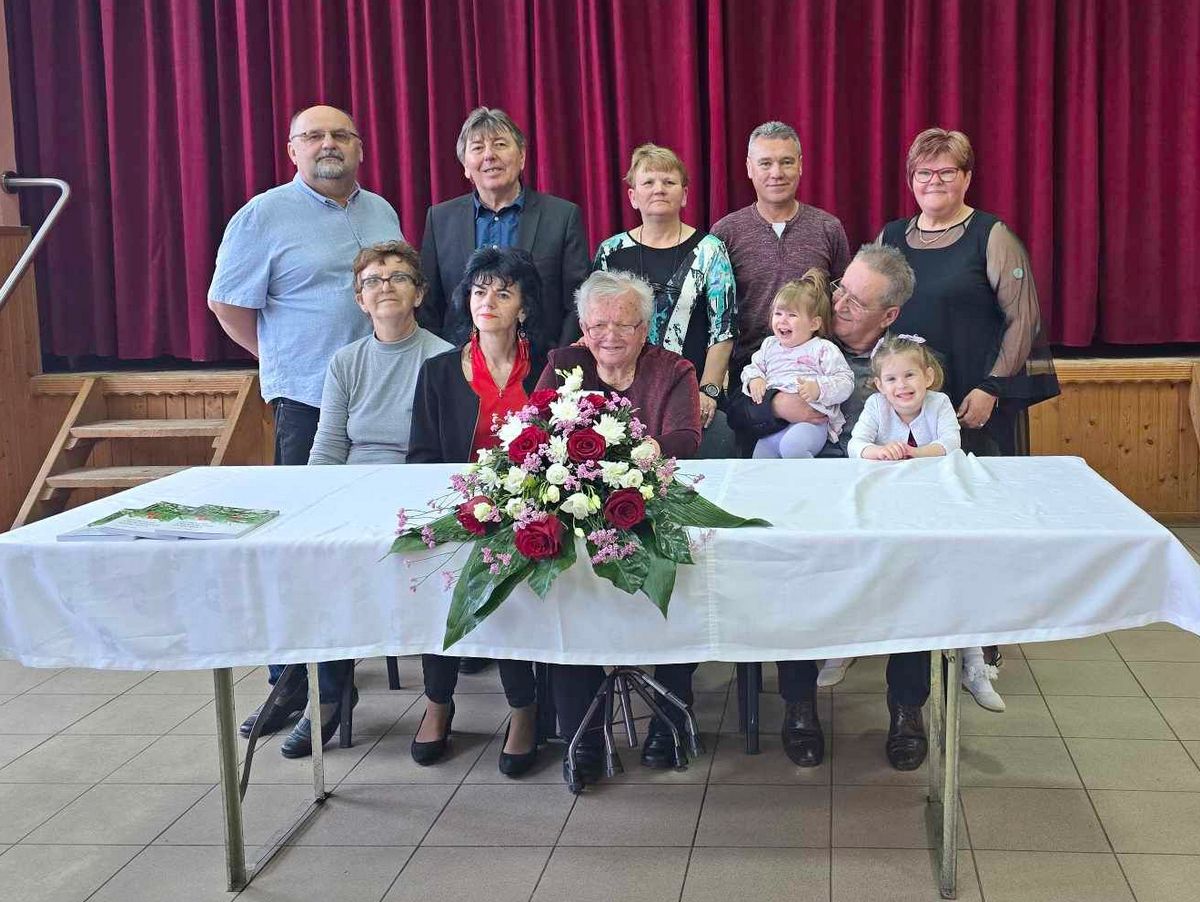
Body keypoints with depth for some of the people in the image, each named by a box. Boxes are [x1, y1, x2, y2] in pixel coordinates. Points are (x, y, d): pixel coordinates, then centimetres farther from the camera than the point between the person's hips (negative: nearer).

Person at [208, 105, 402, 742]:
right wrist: (287, 360, 1)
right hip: (309, 402, -5)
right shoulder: (264, 216, -3)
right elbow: (229, 305, -3)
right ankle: (292, 683, 4)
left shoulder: (381, 212, 14)